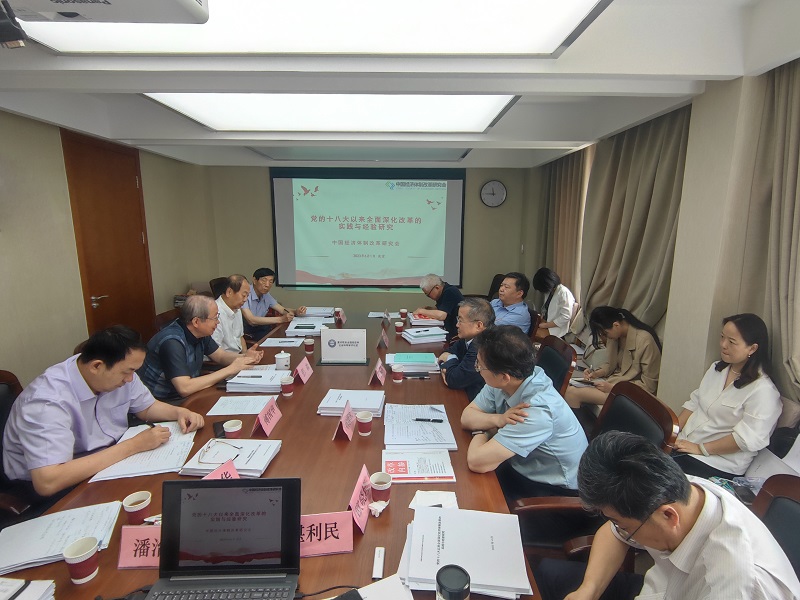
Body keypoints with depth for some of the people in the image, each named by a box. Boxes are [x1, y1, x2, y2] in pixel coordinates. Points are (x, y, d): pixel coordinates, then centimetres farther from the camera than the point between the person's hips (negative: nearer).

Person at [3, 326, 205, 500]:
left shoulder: (119, 370, -10)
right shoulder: (48, 401, -32)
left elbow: (146, 407, 7)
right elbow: (47, 482, -40)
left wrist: (179, 412, -15)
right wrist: (133, 446, -36)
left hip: (112, 458, 7)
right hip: (58, 491, -7)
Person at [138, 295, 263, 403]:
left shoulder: (200, 332, -3)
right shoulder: (172, 342, -28)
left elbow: (220, 356, 10)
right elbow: (184, 388, -35)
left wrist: (244, 358, -11)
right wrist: (229, 370, -29)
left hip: (186, 396, 8)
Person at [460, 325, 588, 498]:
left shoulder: (538, 410, -34)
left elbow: (477, 462, -36)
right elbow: (467, 416, -6)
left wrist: (481, 431, -16)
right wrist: (499, 419, -24)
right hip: (522, 467, 6)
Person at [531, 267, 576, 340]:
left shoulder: (564, 293, -16)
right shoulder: (549, 291, 8)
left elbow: (565, 317, -22)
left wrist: (545, 325, -20)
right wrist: (541, 321, -2)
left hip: (558, 329, -7)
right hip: (547, 324, 8)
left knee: (537, 333, -25)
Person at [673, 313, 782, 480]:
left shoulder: (763, 390, -14)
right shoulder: (717, 368, 10)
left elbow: (747, 439, -19)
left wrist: (700, 448, -16)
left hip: (717, 466, -7)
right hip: (683, 445, 7)